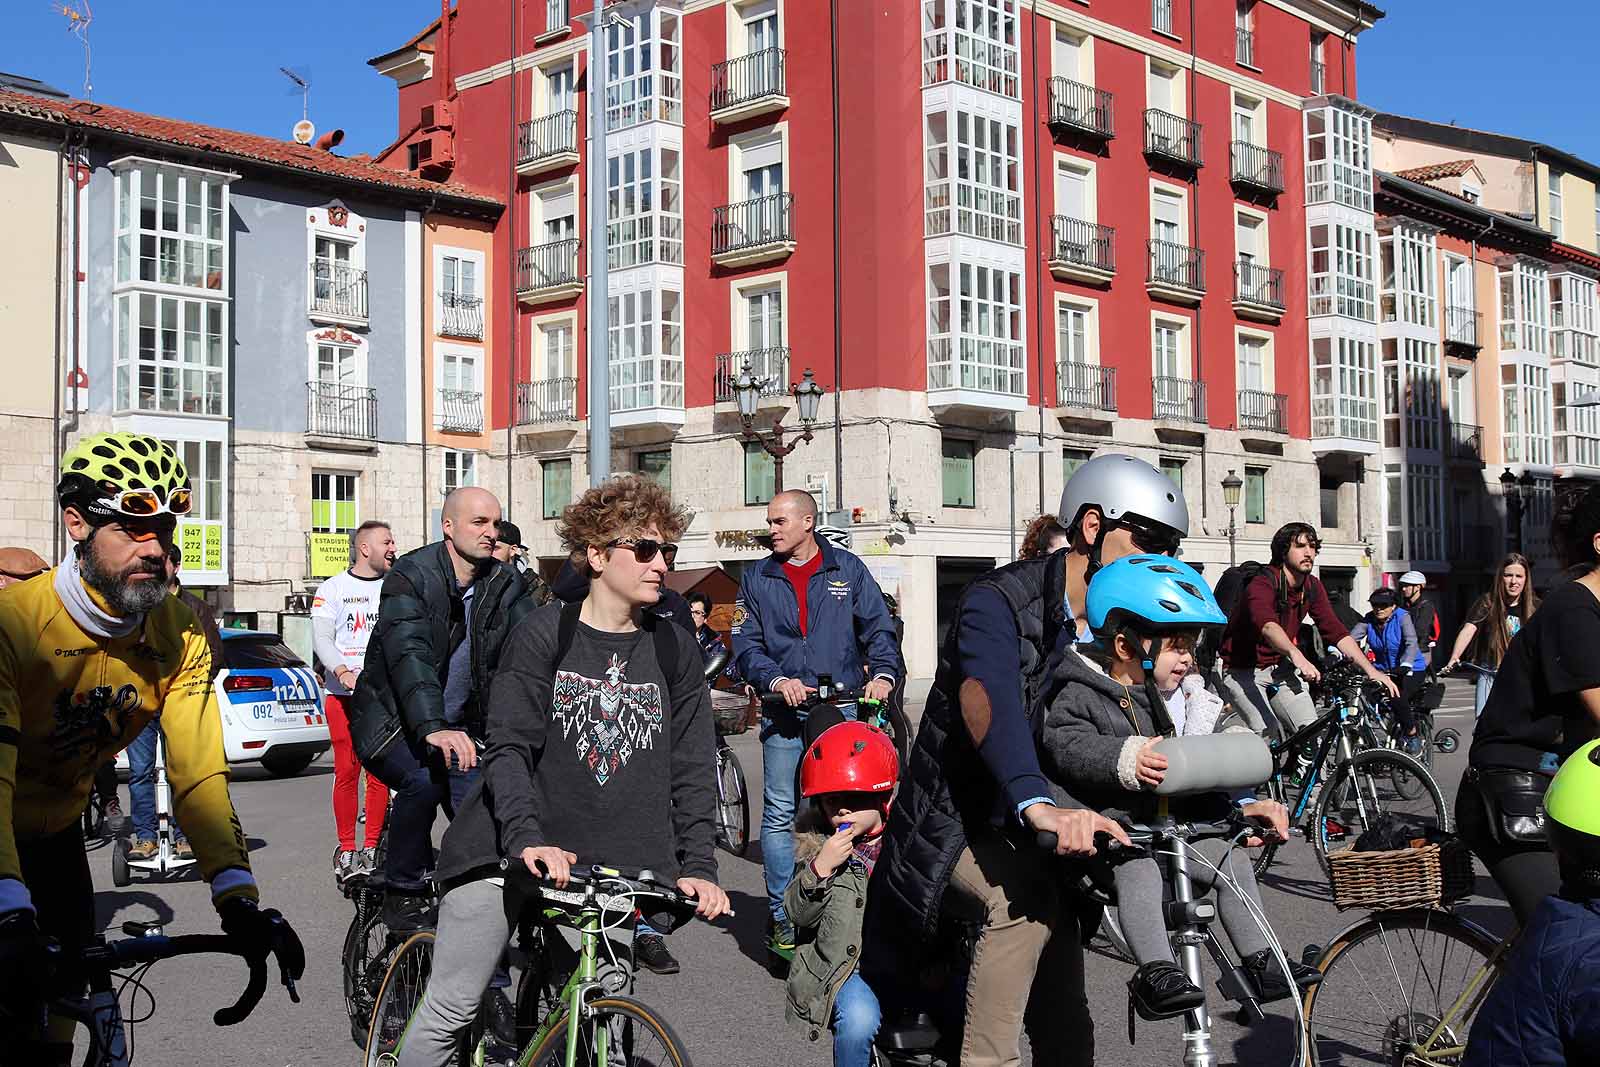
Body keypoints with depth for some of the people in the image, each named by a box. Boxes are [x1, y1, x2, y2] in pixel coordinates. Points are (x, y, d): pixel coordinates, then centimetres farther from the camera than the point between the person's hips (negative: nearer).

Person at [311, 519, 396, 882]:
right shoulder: (332, 589, 6)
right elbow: (322, 638, -3)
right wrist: (342, 670, -21)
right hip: (342, 693, -1)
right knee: (346, 773, -2)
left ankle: (372, 848, 7)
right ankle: (346, 849, 7)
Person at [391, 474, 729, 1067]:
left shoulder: (674, 650, 6)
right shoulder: (542, 634, -3)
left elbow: (693, 768, 5)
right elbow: (509, 748, -11)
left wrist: (698, 867, -7)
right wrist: (527, 838, -26)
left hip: (611, 863, 3)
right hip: (509, 852, -2)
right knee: (452, 1009, -2)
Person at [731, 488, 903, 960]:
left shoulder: (848, 569, 8)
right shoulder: (757, 579, 9)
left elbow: (879, 628, 4)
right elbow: (746, 644, 3)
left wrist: (883, 673, -15)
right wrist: (776, 680, -15)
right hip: (784, 713, 1)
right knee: (780, 815, -1)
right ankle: (781, 916, 7)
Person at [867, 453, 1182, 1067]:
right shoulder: (1000, 602, -20)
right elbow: (986, 698, -38)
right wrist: (1039, 806, -54)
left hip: (1032, 843, 6)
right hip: (955, 832, -6)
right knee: (1028, 893, -32)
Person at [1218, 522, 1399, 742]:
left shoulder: (1312, 587, -3)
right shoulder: (1262, 585, -25)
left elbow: (1336, 631, -6)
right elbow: (1267, 625, -44)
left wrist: (1371, 670, -19)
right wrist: (1296, 655, -63)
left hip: (1280, 669, 6)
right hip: (1243, 672, -6)